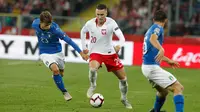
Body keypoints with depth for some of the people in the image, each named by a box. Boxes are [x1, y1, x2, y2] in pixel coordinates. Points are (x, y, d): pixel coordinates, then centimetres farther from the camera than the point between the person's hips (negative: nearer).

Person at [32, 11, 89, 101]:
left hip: (57, 52, 0)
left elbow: (68, 40, -27)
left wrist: (81, 52, -28)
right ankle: (64, 92, -11)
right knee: (55, 69, -26)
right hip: (45, 54, 0)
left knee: (61, 73, 18)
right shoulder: (35, 25, -19)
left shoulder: (55, 29, -28)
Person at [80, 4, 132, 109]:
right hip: (95, 53, -1)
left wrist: (119, 45, -52)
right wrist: (84, 47, 11)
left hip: (110, 53, 1)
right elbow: (83, 32, 13)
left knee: (123, 78, 5)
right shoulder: (90, 23, -11)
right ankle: (92, 86, -4)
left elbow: (122, 37, -30)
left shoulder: (111, 23, -19)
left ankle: (124, 99, 29)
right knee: (93, 68, -35)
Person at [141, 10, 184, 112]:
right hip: (152, 67, -10)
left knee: (163, 91, 28)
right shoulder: (158, 28, -7)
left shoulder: (151, 29, 19)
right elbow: (152, 38, -31)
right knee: (178, 88, -14)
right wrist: (161, 49, -48)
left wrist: (168, 60, 41)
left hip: (146, 66, 10)